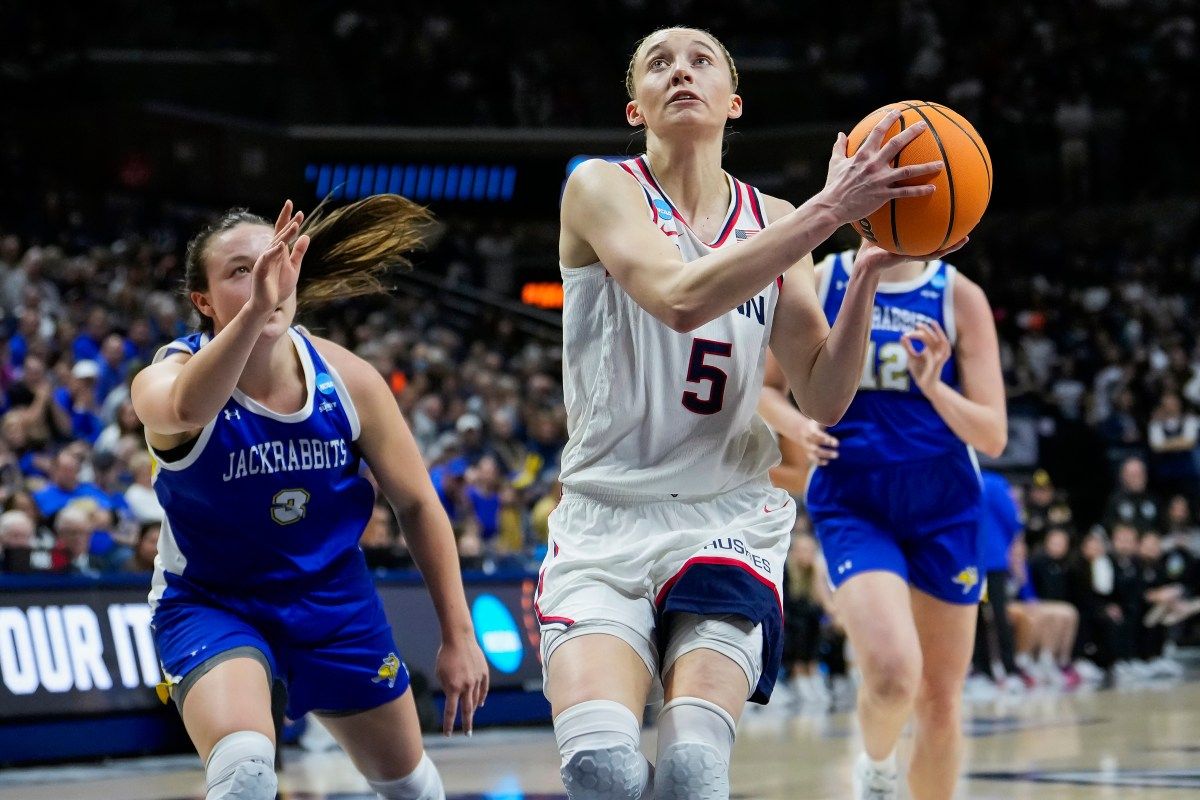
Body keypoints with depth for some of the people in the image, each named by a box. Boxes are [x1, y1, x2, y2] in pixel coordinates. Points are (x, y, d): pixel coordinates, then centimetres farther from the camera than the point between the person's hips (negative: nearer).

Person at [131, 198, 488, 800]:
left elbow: (417, 504, -1)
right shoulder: (165, 378, -23)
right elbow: (185, 410, -51)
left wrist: (458, 636, -1)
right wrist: (254, 313, -67)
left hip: (333, 598, 4)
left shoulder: (347, 378, -13)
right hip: (211, 604, -4)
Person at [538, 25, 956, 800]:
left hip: (728, 520, 2)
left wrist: (870, 271, -10)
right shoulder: (601, 190, -3)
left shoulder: (773, 222, 9)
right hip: (605, 519, -2)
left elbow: (823, 400, 4)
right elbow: (680, 299, -23)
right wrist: (828, 212, -25)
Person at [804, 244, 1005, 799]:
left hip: (943, 511, 2)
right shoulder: (819, 282, -2)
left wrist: (935, 387, -24)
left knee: (940, 701, 7)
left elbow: (994, 436, -6)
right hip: (854, 505, -2)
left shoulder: (959, 296, -3)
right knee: (893, 672, -24)